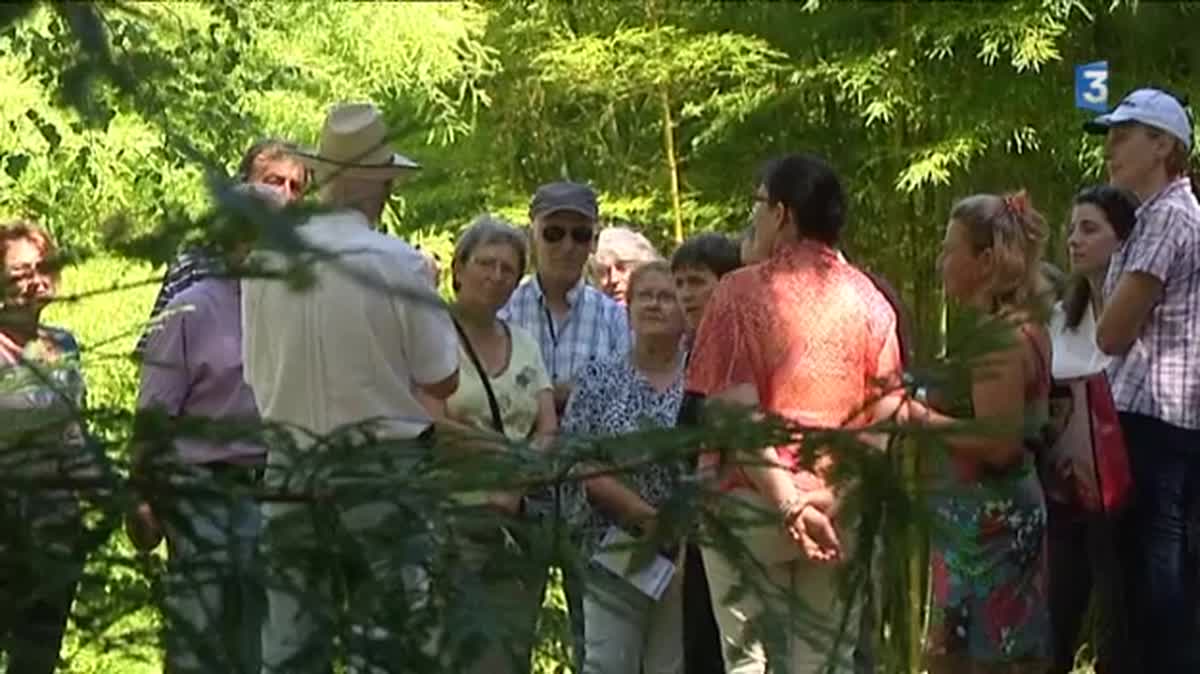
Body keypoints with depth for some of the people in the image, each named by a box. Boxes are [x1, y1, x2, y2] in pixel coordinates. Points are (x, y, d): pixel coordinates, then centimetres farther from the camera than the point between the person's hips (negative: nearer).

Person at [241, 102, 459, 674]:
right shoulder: (398, 265, -13)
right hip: (381, 470, -3)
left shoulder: (265, 261, -2)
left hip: (291, 470, 3)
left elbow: (257, 375, 7)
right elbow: (441, 380, -5)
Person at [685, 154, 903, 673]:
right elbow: (884, 413, 4)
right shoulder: (869, 299, 5)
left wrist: (787, 503, -16)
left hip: (753, 504, -3)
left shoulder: (743, 292, -6)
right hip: (841, 509, 4)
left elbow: (737, 412, -14)